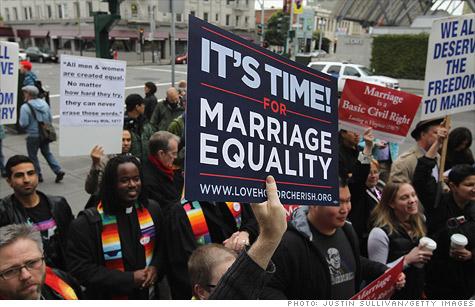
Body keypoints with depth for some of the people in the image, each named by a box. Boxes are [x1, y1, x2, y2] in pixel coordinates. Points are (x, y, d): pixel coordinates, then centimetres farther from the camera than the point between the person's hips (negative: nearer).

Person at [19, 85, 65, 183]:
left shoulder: (25, 107, -16)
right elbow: (50, 119, 7)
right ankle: (58, 170, 8)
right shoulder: (44, 103, 4)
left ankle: (38, 175, 18)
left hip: (33, 136, -6)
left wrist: (20, 122, 3)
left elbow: (24, 123, -19)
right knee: (47, 153, 19)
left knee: (33, 156, 11)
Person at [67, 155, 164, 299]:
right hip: (109, 297, -4)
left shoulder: (152, 209, -6)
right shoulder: (88, 222, -20)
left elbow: (162, 245, 7)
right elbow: (80, 269, -20)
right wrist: (129, 279, -22)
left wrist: (156, 267, -14)